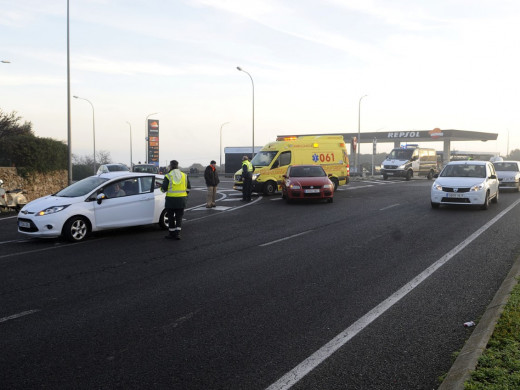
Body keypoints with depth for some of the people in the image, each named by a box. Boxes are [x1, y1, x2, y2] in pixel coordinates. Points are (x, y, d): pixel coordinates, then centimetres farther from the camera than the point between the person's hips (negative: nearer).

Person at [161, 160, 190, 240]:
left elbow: (164, 189, -8)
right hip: (182, 200, 3)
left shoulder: (168, 176, -8)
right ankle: (178, 233, 0)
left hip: (171, 200, -3)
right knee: (179, 217, 9)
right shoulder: (184, 175, 3)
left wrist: (162, 188, 14)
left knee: (171, 217, 10)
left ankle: (172, 233, 15)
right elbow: (188, 188, 7)